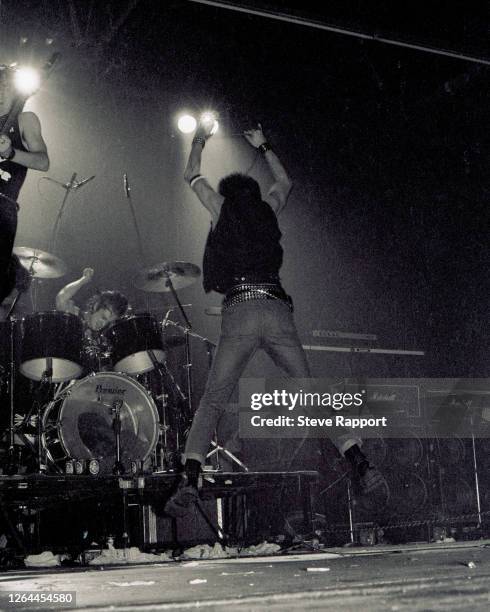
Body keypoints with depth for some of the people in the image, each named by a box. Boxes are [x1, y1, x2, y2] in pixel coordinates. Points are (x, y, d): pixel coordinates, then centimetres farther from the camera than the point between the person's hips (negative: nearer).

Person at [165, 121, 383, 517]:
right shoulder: (268, 211, 20)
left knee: (213, 401, -2)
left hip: (240, 313, -2)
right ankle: (361, 464, -4)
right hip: (278, 310, 2)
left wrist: (200, 140, 49)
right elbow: (284, 182, 42)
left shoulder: (222, 210, 15)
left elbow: (192, 176, 33)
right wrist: (263, 148, 53)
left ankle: (190, 481, -17)